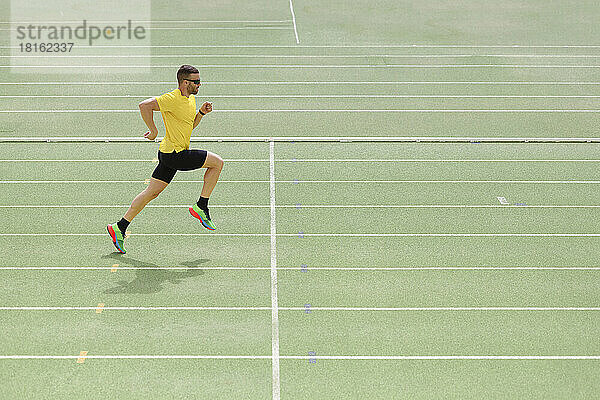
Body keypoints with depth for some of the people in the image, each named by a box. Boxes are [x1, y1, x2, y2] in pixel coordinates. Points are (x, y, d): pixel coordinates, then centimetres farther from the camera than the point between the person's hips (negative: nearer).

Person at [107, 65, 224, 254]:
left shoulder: (191, 99, 13)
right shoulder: (172, 99, -17)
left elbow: (190, 125, 24)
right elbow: (144, 105, -23)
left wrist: (201, 113, 6)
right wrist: (153, 130, -20)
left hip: (170, 154, 9)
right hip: (174, 154, -9)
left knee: (152, 192, 10)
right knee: (217, 162, -4)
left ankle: (120, 228, 14)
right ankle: (201, 207, 4)